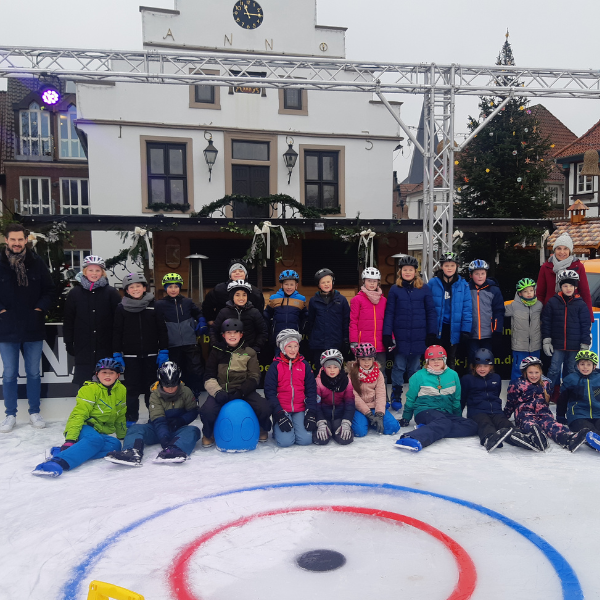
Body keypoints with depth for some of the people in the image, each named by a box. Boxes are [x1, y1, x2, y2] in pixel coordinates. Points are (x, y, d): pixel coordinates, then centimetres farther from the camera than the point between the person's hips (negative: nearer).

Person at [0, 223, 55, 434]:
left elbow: (49, 290, 6)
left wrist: (40, 308, -7)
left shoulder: (37, 263, 1)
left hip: (33, 329, 1)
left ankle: (35, 412, 23)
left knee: (34, 373, 11)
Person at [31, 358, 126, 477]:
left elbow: (121, 417, 20)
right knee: (95, 439, -40)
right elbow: (78, 414, -15)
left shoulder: (121, 391, 7)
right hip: (85, 428, -5)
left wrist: (123, 436, 26)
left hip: (102, 432, 5)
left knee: (115, 445, -30)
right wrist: (70, 439, -26)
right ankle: (59, 461, -57)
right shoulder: (89, 389, -8)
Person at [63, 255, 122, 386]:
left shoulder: (111, 293, 1)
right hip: (83, 348, 1)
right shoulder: (75, 293, 6)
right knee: (82, 381, 6)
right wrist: (69, 343, 4)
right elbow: (68, 320, 8)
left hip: (105, 347, -1)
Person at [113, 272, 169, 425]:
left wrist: (163, 351, -3)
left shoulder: (154, 306, 1)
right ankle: (131, 418, 15)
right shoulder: (121, 308, 2)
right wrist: (117, 354, -2)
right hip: (130, 356, 0)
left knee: (152, 387, 8)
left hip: (151, 355, 0)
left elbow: (162, 330, 2)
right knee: (132, 387, 3)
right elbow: (117, 332, 3)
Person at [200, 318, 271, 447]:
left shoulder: (249, 353, 8)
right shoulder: (217, 351, 8)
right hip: (221, 391, 0)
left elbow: (254, 377, 2)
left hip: (243, 391, 0)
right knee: (207, 411, -30)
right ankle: (208, 434, 7)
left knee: (265, 408, -25)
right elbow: (209, 377, 4)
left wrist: (241, 392, -16)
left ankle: (262, 429, 14)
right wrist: (217, 392, -16)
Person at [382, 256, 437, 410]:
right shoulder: (395, 289, 2)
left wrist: (432, 333, -1)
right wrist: (387, 334, -6)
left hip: (418, 336, 1)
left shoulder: (424, 289, 3)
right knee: (399, 367, 3)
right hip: (400, 336, -1)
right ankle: (396, 396, 16)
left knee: (415, 368, 12)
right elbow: (389, 313, 0)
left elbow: (431, 311, 4)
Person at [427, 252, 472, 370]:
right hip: (437, 328, -1)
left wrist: (466, 330, -7)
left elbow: (467, 309, -2)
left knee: (451, 360, 15)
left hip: (453, 329, 1)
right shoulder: (433, 283, -4)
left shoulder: (463, 284, 0)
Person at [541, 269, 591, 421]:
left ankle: (562, 412, 12)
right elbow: (546, 322, 2)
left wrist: (585, 345, -2)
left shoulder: (580, 304, 1)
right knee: (554, 371, -6)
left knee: (570, 374, 6)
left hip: (574, 346, 1)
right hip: (557, 345, -1)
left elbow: (585, 325, 2)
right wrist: (546, 341, -2)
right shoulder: (552, 302, 0)